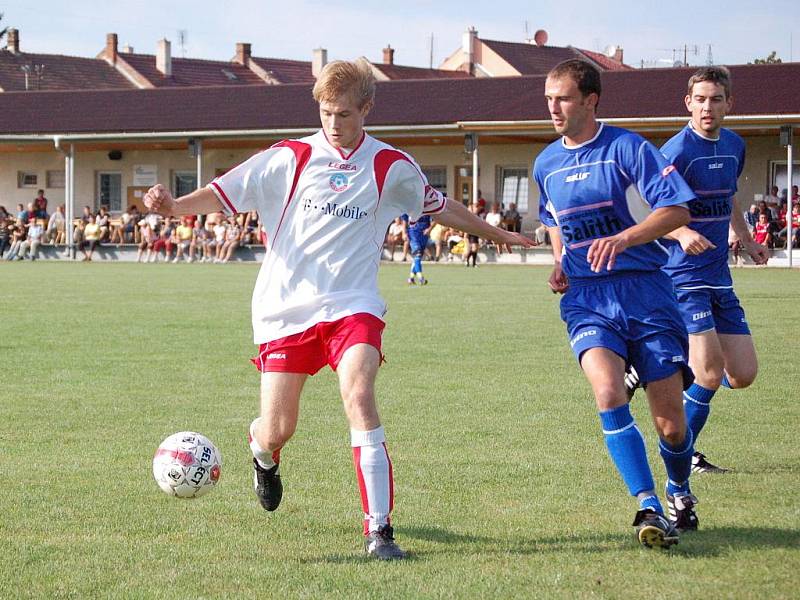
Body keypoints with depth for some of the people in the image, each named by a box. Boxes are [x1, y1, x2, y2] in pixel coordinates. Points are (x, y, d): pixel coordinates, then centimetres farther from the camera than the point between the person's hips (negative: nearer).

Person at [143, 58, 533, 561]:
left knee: (360, 397, -26)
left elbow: (438, 206, 23)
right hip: (285, 307, 0)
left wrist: (495, 234, 31)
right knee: (277, 430, 0)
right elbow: (225, 193, -2)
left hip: (352, 306, 0)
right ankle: (263, 456, 42)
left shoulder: (392, 166, 6)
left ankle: (379, 529, -23)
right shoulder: (289, 159, 1)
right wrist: (175, 205, -20)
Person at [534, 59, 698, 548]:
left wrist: (623, 238, -24)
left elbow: (678, 210, -11)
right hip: (586, 296, 3)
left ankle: (680, 491, 30)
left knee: (670, 422, -2)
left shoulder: (627, 148, -5)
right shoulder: (546, 164, 12)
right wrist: (560, 264, 13)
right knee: (608, 392, -26)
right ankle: (649, 508, -24)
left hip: (644, 289, -3)